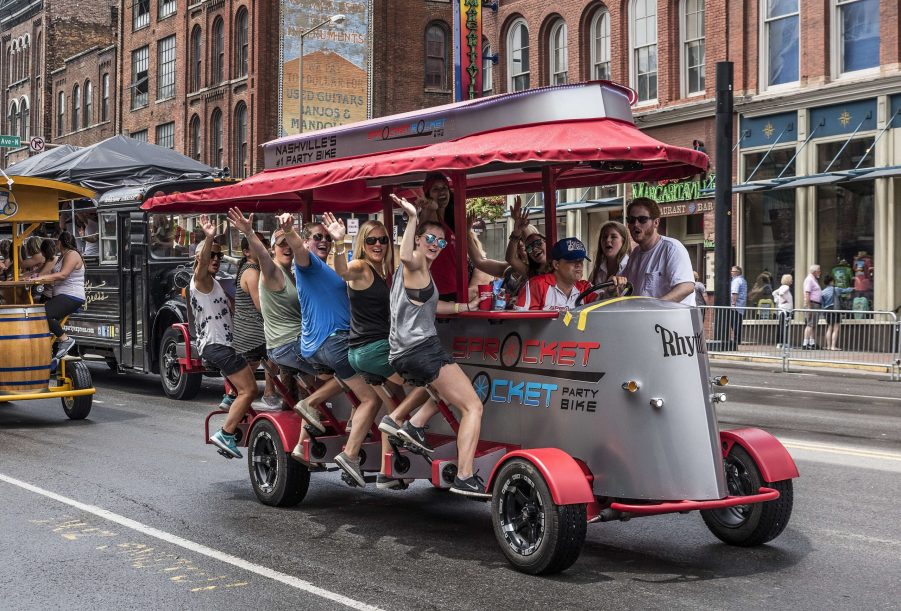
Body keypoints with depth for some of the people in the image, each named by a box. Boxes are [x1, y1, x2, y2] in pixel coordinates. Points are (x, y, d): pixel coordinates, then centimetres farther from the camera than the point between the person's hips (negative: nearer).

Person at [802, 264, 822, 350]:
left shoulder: (814, 280, 20)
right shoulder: (809, 279, -12)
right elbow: (807, 294, -20)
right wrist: (808, 307, -25)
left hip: (817, 304, 10)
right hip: (812, 304, -10)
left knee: (814, 325, 12)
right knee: (810, 325, -13)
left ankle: (812, 343, 16)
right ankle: (805, 344, -15)